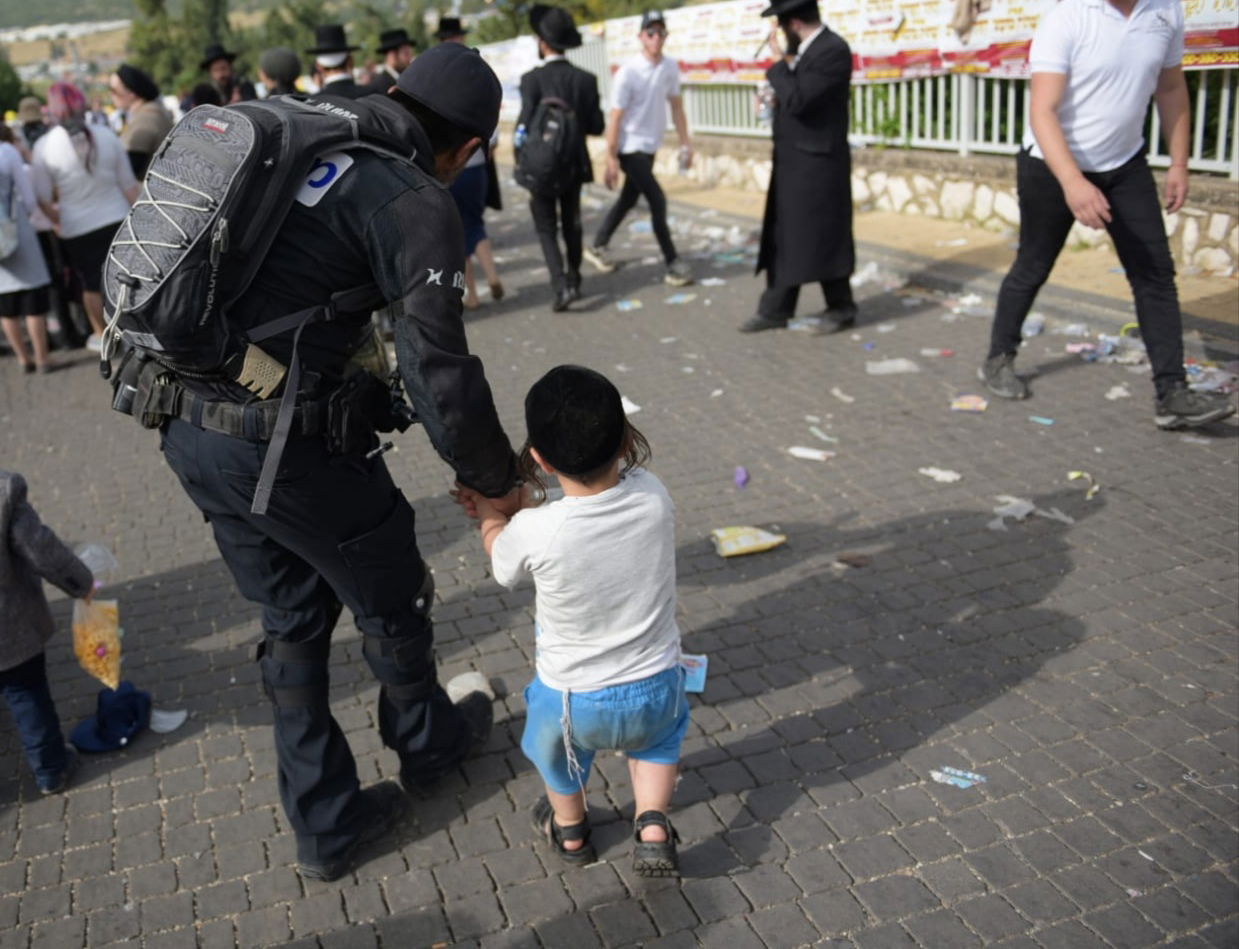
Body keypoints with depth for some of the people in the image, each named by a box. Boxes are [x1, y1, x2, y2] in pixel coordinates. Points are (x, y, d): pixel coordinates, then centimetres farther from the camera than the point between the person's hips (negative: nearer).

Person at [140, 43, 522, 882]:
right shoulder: (417, 203, -12)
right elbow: (441, 377, -16)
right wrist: (499, 483, 0)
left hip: (188, 427, 8)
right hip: (288, 443, -7)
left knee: (292, 619, 22)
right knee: (392, 604, 20)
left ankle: (326, 826, 34)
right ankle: (429, 743, 47)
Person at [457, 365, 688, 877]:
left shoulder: (535, 532, -26)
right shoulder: (653, 496, -17)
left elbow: (500, 555, 0)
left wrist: (488, 505, 17)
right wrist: (528, 506, 9)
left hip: (572, 705, -2)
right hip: (655, 695, 2)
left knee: (547, 721, 33)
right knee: (662, 725, 36)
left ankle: (570, 830, 53)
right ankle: (653, 829, 22)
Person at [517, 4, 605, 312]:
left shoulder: (532, 79, -14)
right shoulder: (585, 79, -4)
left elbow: (525, 125, -18)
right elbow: (597, 126, -2)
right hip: (575, 165, 4)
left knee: (547, 229, 4)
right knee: (572, 224, 20)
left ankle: (561, 285, -11)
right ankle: (573, 278, 32)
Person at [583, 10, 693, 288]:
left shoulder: (671, 67, 0)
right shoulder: (628, 72, -17)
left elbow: (676, 106, 11)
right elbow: (615, 118, -14)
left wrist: (685, 142, 8)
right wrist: (611, 159, -14)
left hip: (651, 146, 7)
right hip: (631, 147, -7)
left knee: (628, 200, 17)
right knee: (657, 201, -10)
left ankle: (597, 246, 33)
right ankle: (673, 264, -3)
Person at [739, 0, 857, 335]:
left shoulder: (833, 50, -19)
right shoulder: (806, 49, 10)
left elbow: (797, 100, -26)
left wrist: (779, 62, -17)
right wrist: (774, 97, 5)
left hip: (817, 164, -9)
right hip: (793, 162, 9)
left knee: (823, 240, 2)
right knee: (782, 240, 11)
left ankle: (841, 310, 17)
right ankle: (774, 310, 19)